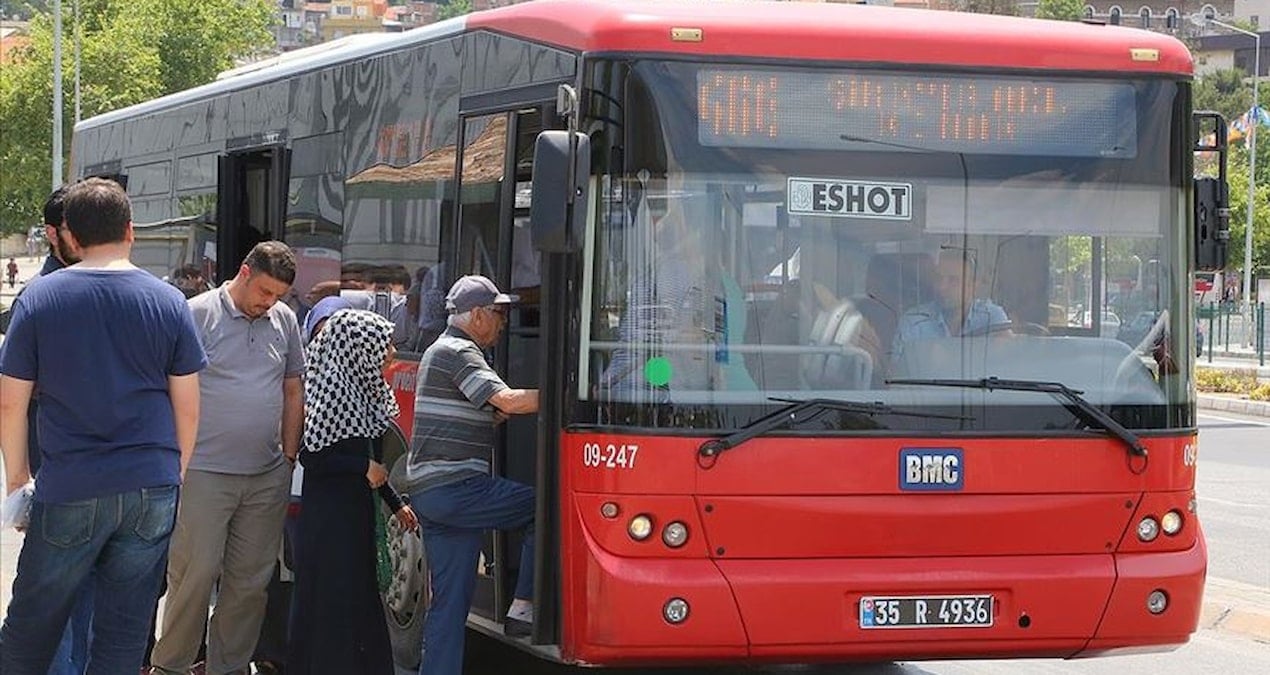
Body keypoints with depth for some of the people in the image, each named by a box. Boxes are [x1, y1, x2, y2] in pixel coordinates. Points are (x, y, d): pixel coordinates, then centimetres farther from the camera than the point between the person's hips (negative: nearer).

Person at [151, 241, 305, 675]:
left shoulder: (284, 320, 11)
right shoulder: (198, 315, -6)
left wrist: (289, 456, 14)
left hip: (268, 476, 5)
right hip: (205, 472, -5)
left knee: (251, 581, 8)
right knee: (196, 574, -5)